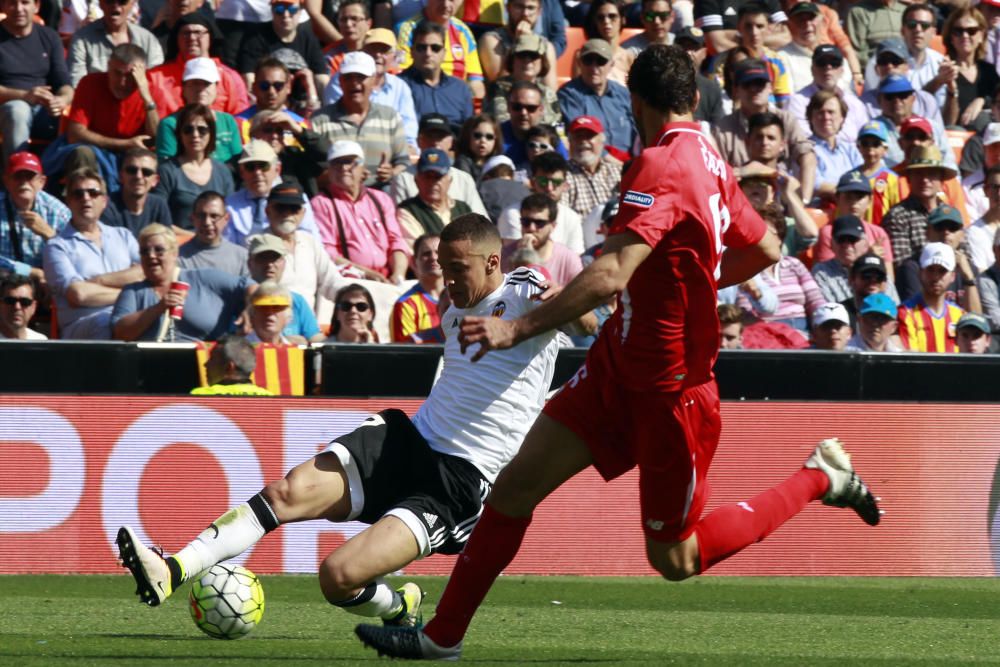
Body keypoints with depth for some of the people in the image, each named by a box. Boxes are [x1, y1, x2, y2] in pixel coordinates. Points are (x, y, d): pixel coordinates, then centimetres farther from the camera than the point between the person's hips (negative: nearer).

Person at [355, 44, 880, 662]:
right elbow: (764, 249, 18)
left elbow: (610, 275, -32)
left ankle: (821, 479, 18)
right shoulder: (711, 163, 4)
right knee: (517, 483, 0)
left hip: (669, 390, -9)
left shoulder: (661, 166, -23)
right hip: (620, 363, 9)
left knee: (675, 560, 6)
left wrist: (519, 328, -32)